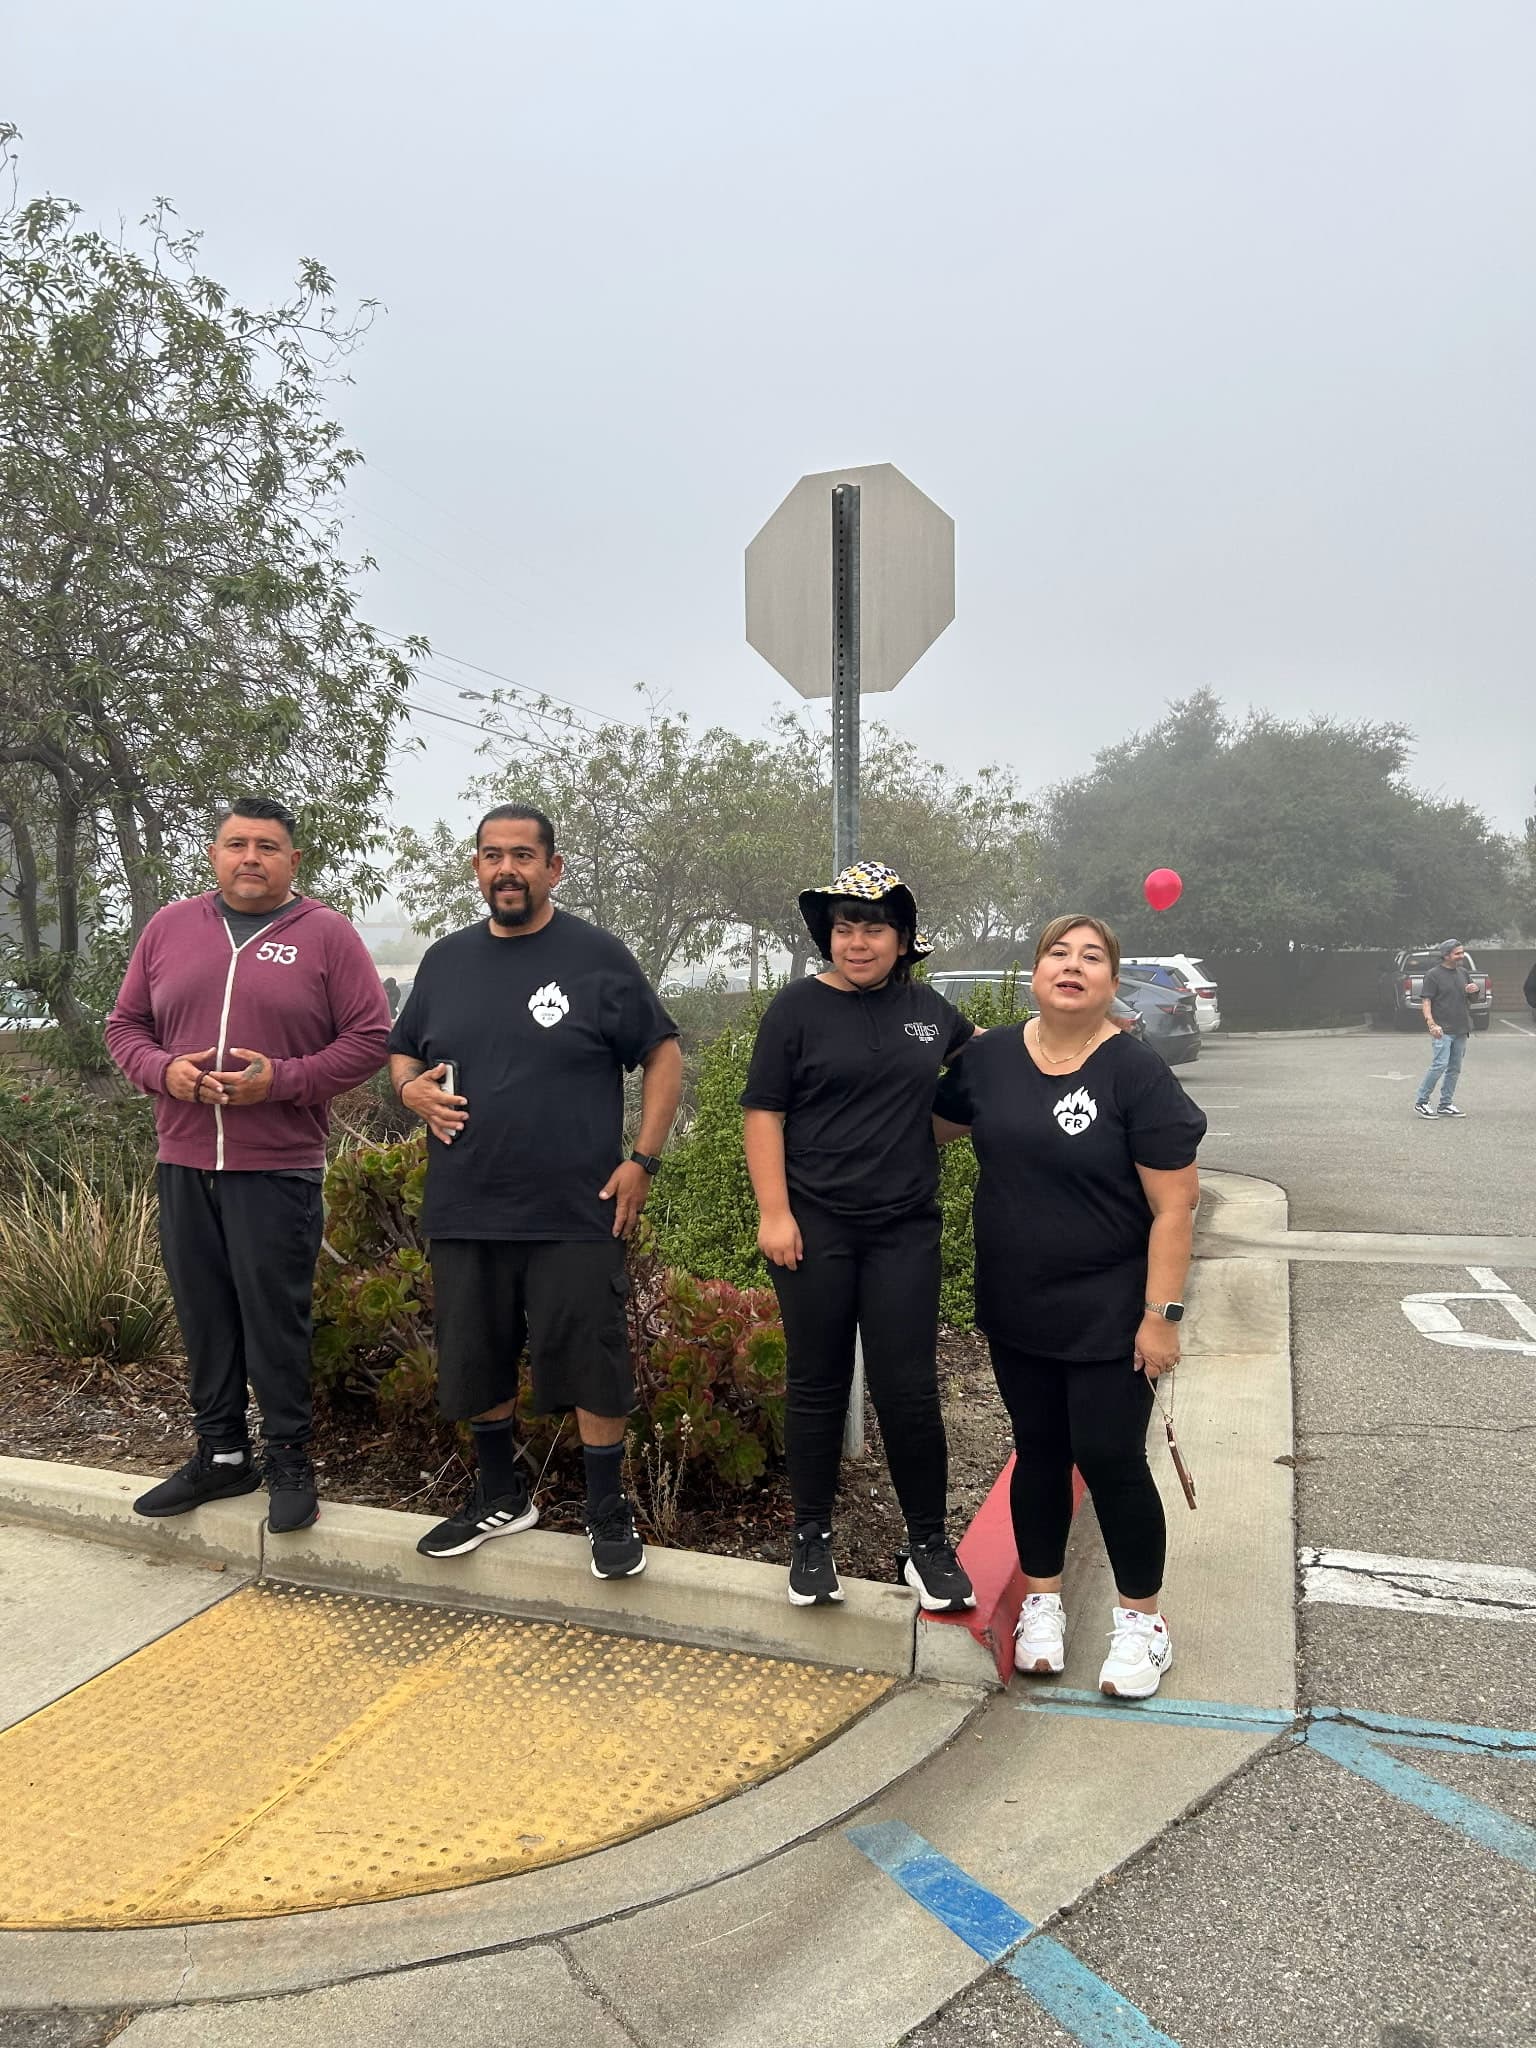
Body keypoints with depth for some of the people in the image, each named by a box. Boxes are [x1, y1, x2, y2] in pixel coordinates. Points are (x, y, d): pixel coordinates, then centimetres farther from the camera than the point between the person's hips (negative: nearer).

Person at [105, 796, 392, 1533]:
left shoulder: (326, 934, -2)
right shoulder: (168, 927, 11)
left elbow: (370, 1038, -4)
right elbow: (125, 1025, 14)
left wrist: (283, 1079, -15)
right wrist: (162, 1070, -7)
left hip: (278, 1169, -4)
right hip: (183, 1165, 4)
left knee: (275, 1318, 2)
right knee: (203, 1315, 12)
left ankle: (289, 1460, 18)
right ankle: (220, 1454, 28)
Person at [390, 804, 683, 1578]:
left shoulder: (598, 957, -3)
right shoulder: (446, 960, 9)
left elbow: (663, 1056, 0)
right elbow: (401, 1052, 20)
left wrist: (642, 1160, -8)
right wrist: (413, 1089, -4)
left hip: (577, 1215, -4)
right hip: (464, 1214, 5)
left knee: (592, 1367, 2)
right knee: (473, 1365, 16)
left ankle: (609, 1513, 22)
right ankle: (501, 1496, 37)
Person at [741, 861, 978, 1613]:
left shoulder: (927, 1007, 8)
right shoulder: (798, 1007, -4)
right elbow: (764, 1112, -5)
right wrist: (774, 1212, -12)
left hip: (905, 1228, 2)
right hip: (815, 1226, -2)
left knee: (908, 1389, 3)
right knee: (817, 1384, 9)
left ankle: (929, 1545, 21)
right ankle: (812, 1539, 25)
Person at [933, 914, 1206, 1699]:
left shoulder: (1135, 1073, -14)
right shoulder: (989, 1056, -1)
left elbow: (1174, 1205, -14)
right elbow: (932, 1127, 16)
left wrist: (1161, 1314, -16)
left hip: (1108, 1317, -4)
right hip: (1015, 1311, 4)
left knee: (1109, 1458, 3)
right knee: (1038, 1452, 15)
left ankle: (1141, 1618, 25)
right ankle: (1042, 1601, 34)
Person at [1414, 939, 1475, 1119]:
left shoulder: (1464, 973, 14)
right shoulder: (1434, 975, -6)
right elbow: (1426, 1002, -10)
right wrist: (1432, 1024, -23)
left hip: (1461, 1029, 7)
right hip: (1443, 1030, -7)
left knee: (1455, 1068, 8)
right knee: (1440, 1065, -15)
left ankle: (1446, 1105, 16)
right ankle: (1420, 1102, -6)